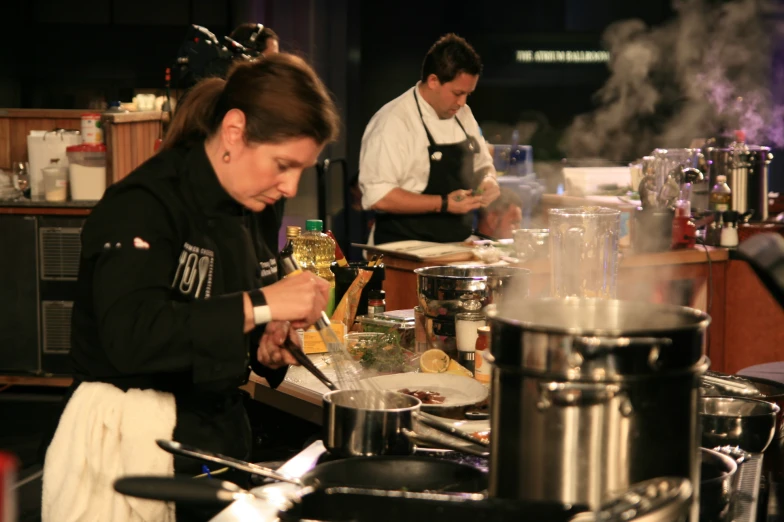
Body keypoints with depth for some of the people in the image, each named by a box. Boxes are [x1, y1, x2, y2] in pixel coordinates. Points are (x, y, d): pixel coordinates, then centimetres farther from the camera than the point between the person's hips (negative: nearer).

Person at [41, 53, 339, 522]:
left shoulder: (238, 212, 9)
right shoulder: (143, 205, -17)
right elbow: (132, 337, -32)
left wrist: (267, 349, -2)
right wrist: (260, 306, -32)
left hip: (217, 435, 8)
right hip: (132, 443, -8)